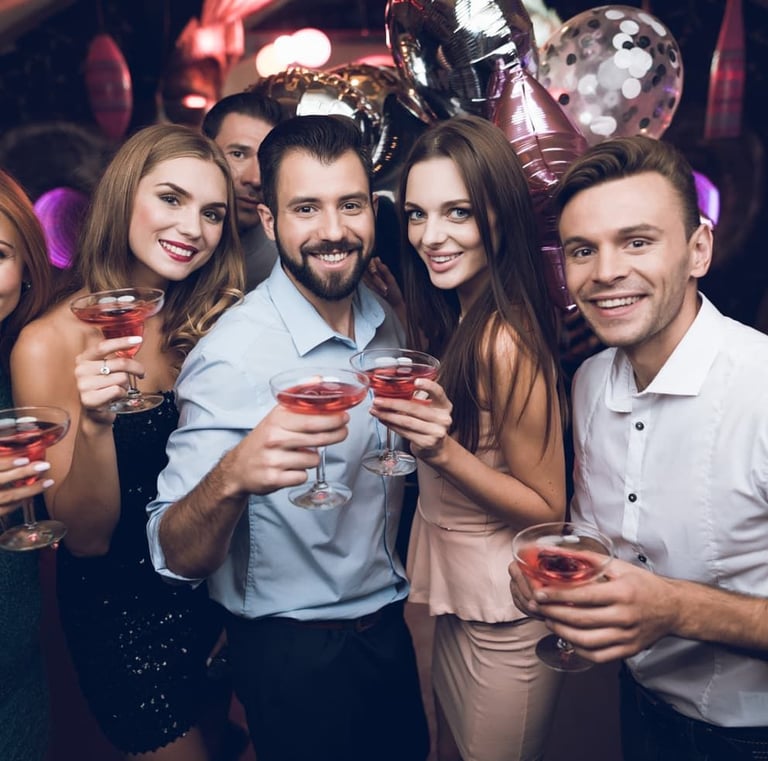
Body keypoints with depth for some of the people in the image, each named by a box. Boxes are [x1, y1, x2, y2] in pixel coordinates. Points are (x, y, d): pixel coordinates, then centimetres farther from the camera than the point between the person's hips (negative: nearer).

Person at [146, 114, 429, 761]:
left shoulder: (387, 324, -4)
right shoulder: (234, 353, -24)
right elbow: (176, 557, -27)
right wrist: (232, 477, -45)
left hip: (391, 628, 6)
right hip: (294, 658, -6)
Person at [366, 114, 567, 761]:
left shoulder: (505, 342, -28)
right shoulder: (453, 319, -3)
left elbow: (548, 509, -20)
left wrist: (444, 451, -34)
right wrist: (398, 312, 0)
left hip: (503, 613, -8)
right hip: (456, 591, 8)